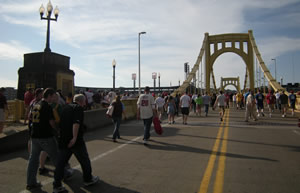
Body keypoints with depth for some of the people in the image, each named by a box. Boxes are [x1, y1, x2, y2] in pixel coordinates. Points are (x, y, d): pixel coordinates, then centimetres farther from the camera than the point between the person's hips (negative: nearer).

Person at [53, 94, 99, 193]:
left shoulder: (66, 107, 14)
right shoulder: (79, 108, -10)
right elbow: (76, 123, -25)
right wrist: (75, 137, -27)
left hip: (63, 140, 7)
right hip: (76, 141, -7)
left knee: (60, 163, 10)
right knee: (84, 160, 12)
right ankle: (88, 179, 27)